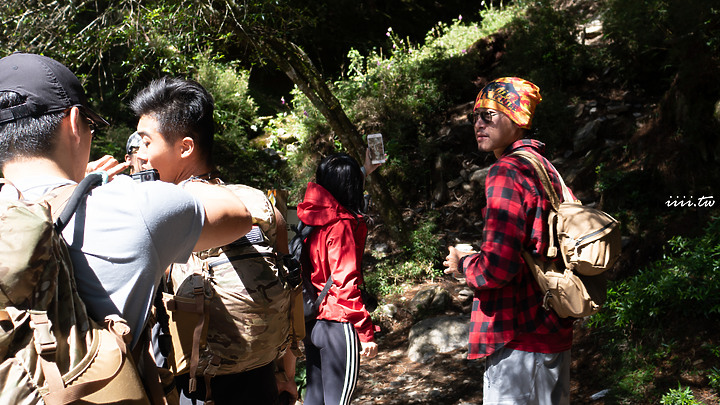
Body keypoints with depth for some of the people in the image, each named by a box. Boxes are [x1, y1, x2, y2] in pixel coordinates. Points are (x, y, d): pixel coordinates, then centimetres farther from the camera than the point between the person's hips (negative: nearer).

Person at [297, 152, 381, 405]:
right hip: (337, 325, -8)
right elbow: (346, 284, -20)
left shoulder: (314, 217, 6)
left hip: (311, 324, 8)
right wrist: (366, 333, -16)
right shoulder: (341, 225, -16)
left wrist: (364, 171, 40)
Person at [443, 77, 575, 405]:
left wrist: (462, 263, -4)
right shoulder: (546, 170, 14)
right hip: (554, 332, 10)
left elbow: (496, 268, -24)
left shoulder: (506, 173, -15)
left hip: (518, 338, -10)